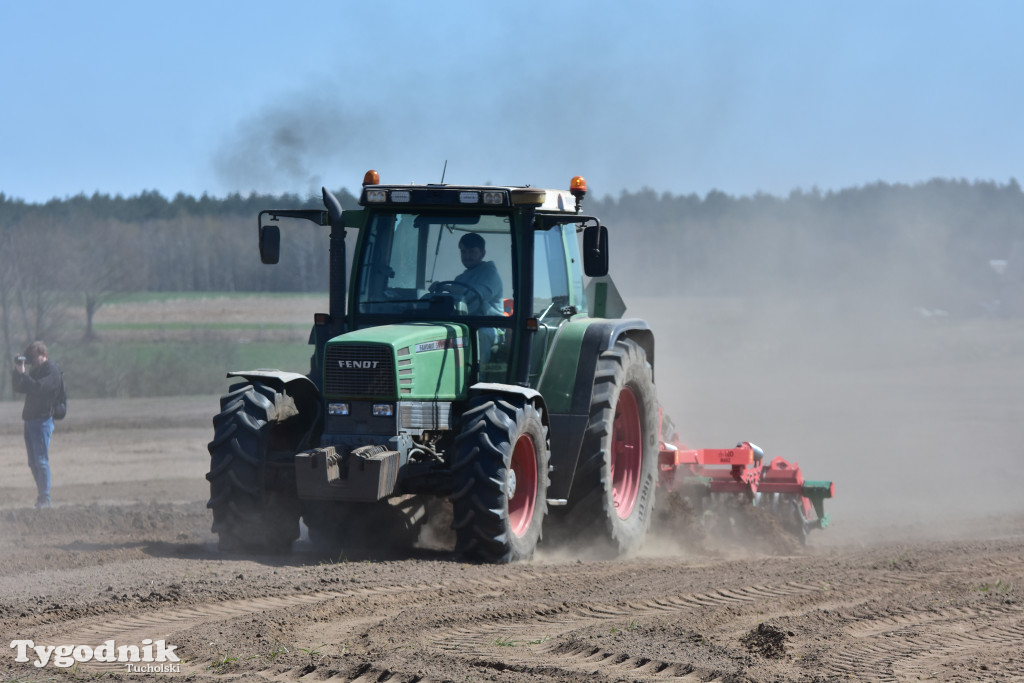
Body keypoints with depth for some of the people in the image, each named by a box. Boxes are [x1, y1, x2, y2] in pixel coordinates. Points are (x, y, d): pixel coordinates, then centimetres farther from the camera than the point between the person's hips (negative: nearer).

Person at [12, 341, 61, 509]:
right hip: (30, 420, 9)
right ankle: (42, 495, 14)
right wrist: (18, 372, -2)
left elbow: (39, 387, -23)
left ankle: (45, 499, -11)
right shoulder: (35, 370, 17)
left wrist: (23, 373, -20)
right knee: (33, 463, 9)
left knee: (41, 461, -12)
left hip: (42, 421, -9)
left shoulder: (51, 370, -9)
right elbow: (17, 387, 14)